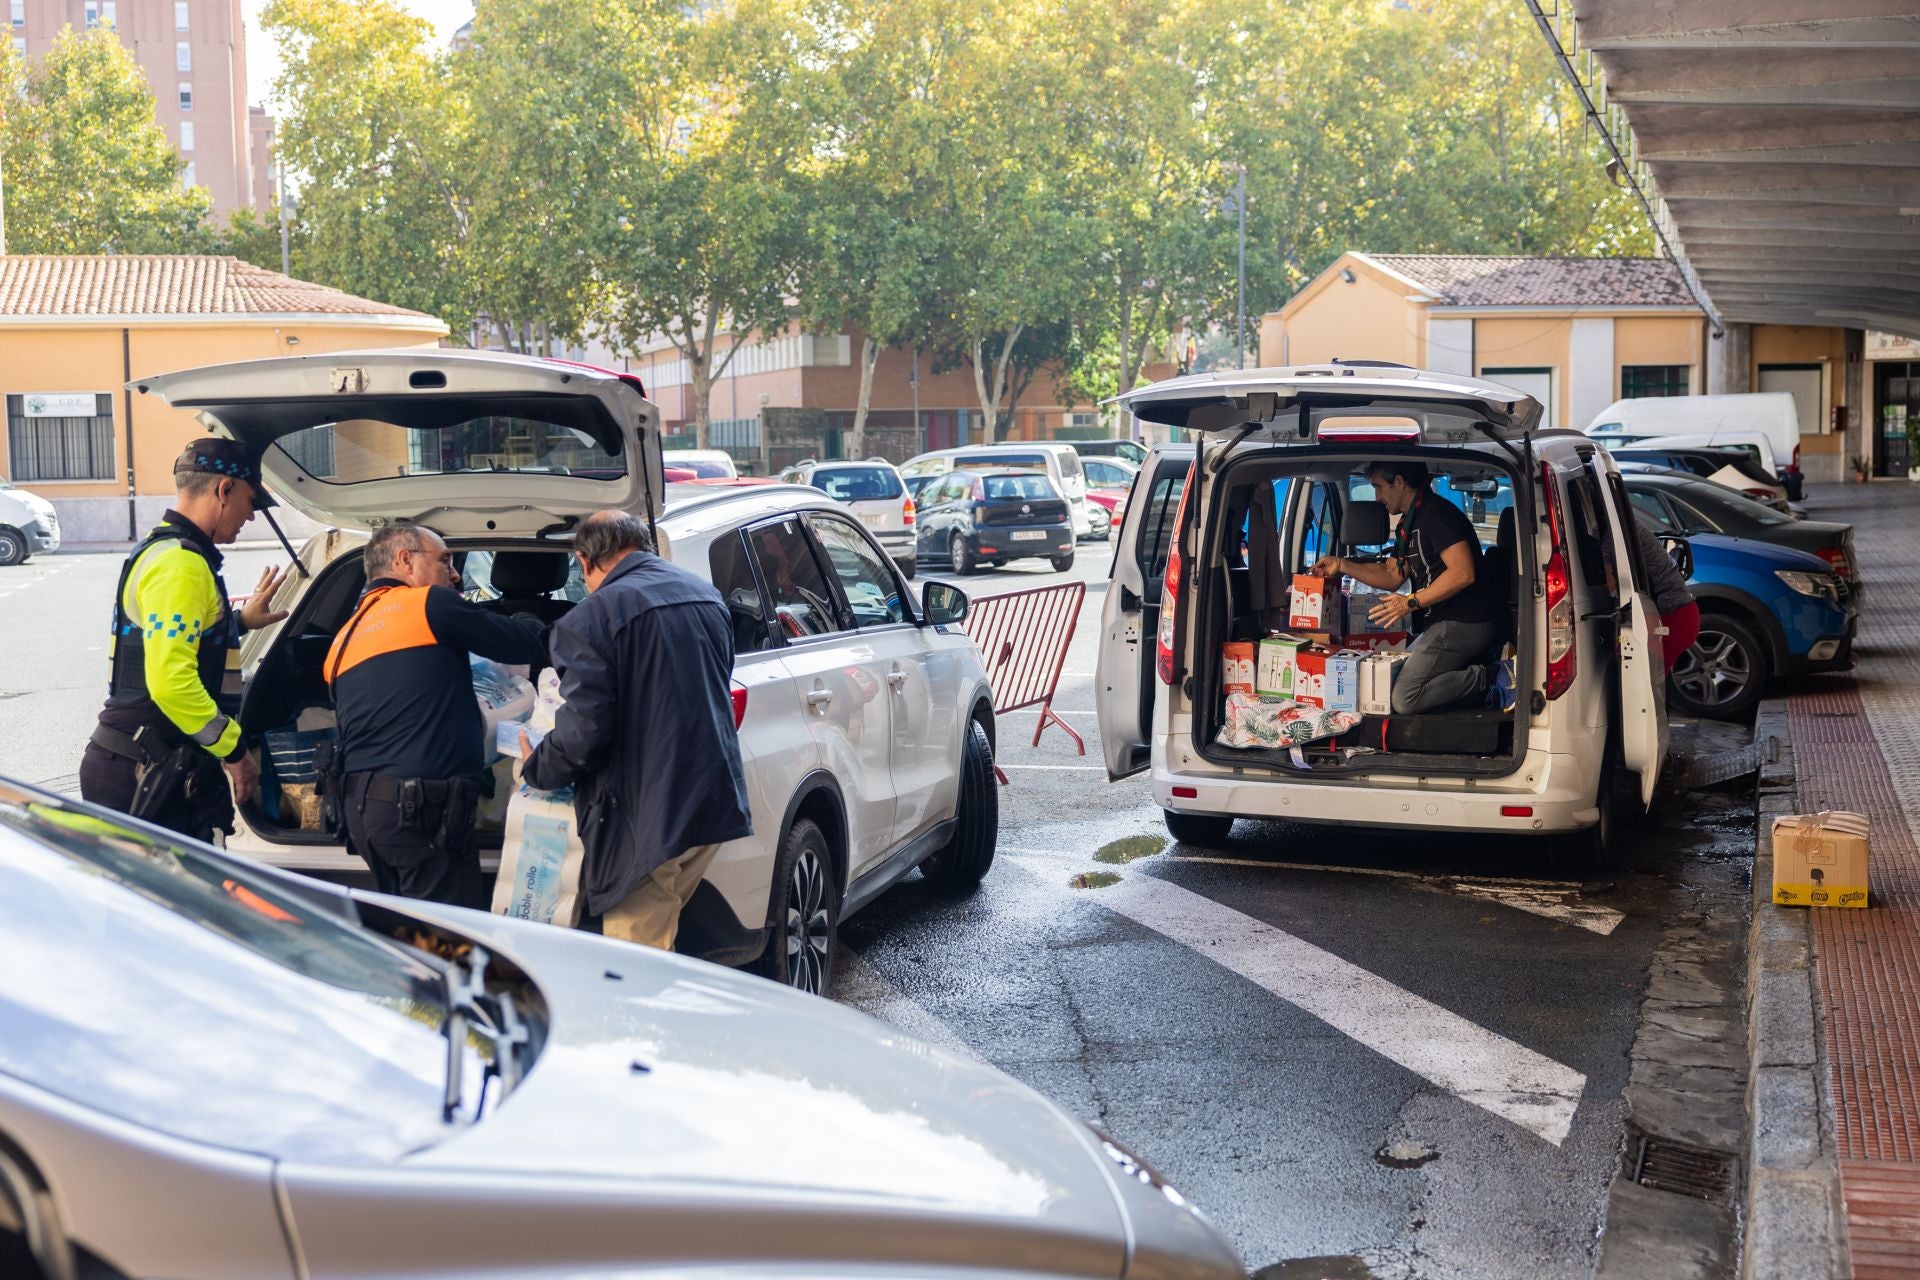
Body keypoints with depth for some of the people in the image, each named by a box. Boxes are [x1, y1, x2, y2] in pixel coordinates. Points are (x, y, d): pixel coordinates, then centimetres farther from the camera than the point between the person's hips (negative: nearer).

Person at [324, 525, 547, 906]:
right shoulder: (431, 604, -4)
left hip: (360, 807, 9)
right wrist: (525, 622, 23)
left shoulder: (344, 639, 19)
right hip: (422, 806, -9)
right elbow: (529, 643, 1)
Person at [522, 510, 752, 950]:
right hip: (715, 805, 8)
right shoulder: (707, 596, 13)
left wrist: (536, 768, 3)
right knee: (657, 939, 22)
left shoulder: (592, 618, -12)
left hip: (647, 821, -8)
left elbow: (583, 730, -17)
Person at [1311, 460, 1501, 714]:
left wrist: (1411, 602, -21)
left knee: (1403, 699, -17)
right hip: (1441, 621, 11)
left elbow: (1463, 573, -22)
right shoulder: (1409, 522, 20)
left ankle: (1481, 680, -10)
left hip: (1463, 624, -11)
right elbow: (1391, 576, 23)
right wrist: (1341, 565, 13)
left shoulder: (1436, 513, -13)